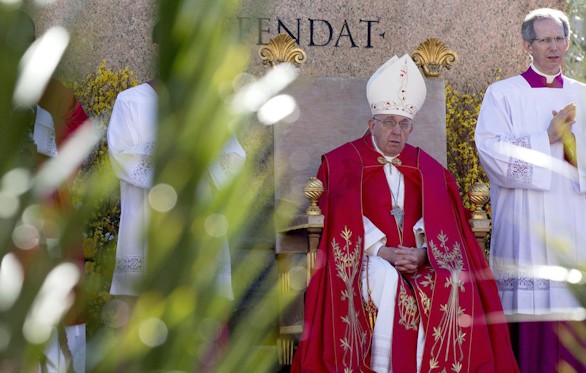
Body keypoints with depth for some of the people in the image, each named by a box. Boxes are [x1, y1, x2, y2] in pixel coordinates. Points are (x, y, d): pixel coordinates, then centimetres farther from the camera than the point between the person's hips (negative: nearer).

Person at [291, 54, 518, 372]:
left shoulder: (425, 168, 15)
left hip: (418, 260, 3)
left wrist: (423, 252, -16)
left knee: (451, 281, -27)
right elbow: (344, 220, -6)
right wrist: (383, 251, -17)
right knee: (386, 280, -36)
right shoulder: (344, 162, 5)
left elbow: (439, 220, 4)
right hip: (366, 259, -3)